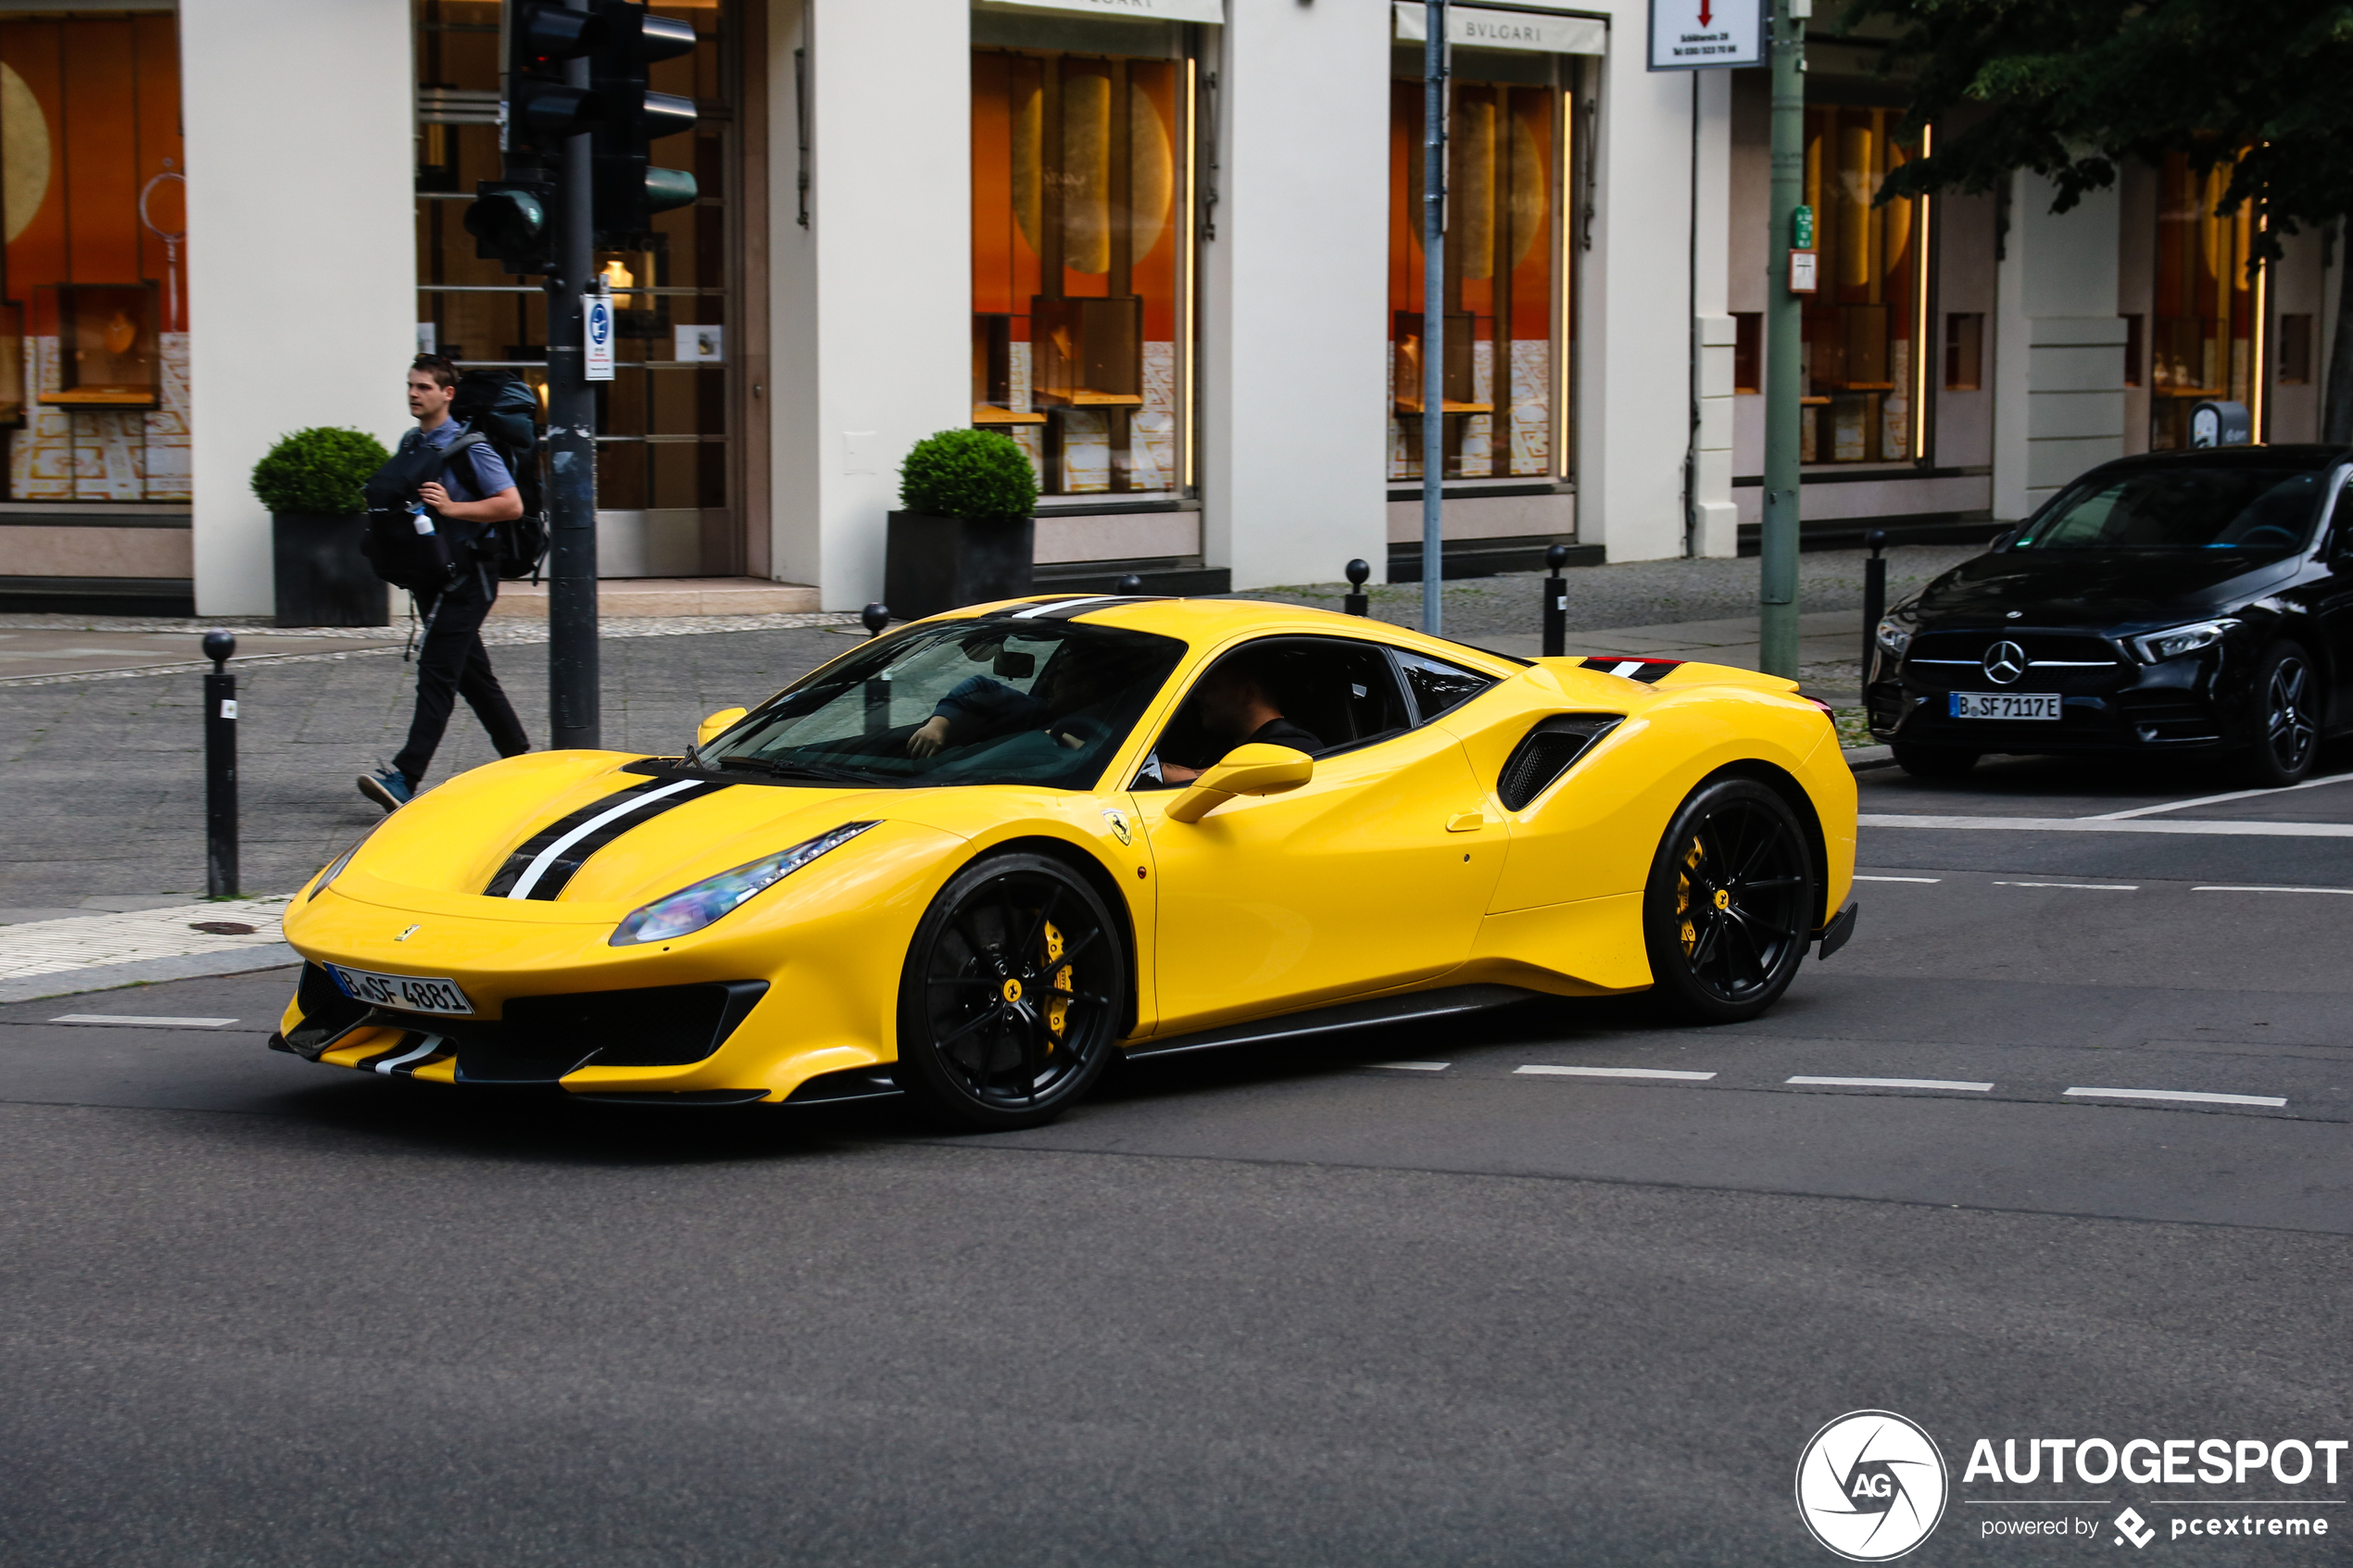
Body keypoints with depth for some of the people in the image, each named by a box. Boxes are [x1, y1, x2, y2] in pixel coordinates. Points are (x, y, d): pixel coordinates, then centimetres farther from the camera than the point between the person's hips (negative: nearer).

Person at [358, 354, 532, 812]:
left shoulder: (467, 447, -12)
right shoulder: (410, 444, 13)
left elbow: (511, 504, -17)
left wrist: (452, 507, -25)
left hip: (466, 576, -9)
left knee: (437, 671, -14)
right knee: (472, 672, 14)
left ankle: (406, 776, -22)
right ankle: (517, 757, 25)